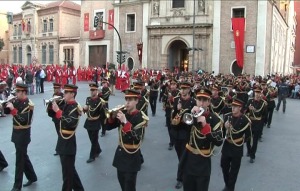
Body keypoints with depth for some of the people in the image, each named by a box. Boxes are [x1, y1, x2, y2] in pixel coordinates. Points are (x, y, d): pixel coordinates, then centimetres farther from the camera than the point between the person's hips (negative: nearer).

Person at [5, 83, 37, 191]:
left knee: (19, 160, -1)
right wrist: (7, 104, -9)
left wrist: (13, 109, -29)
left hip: (23, 134, -8)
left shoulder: (29, 104, -18)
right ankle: (32, 177, 33)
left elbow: (23, 120, -27)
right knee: (23, 156, 18)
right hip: (16, 133, 8)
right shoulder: (16, 101, 6)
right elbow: (7, 112, 9)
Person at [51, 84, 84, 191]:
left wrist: (58, 111, -29)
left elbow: (69, 123, -32)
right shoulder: (66, 105, 8)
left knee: (67, 171, 4)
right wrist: (52, 106, 0)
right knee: (69, 168, 20)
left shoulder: (74, 108, -17)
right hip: (63, 142, 9)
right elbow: (54, 116, 14)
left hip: (68, 143, -9)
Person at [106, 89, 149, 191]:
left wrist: (124, 121, -35)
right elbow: (109, 126, 5)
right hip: (120, 152, 6)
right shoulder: (123, 113, 1)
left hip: (132, 155, -6)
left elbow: (136, 137, -29)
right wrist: (113, 116, -14)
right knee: (121, 180, 21)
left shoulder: (141, 117, -16)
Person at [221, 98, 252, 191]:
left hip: (237, 148, -3)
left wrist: (241, 141, -5)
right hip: (226, 146, 4)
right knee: (224, 166, 14)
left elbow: (248, 136, -3)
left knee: (234, 169, 9)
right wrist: (225, 127, -21)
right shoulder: (227, 116, -4)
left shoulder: (245, 120, -13)